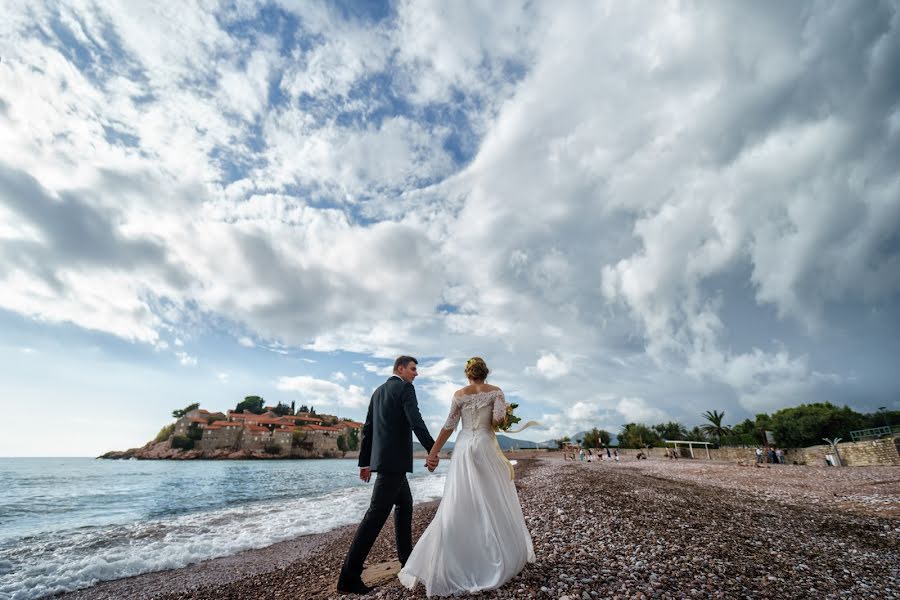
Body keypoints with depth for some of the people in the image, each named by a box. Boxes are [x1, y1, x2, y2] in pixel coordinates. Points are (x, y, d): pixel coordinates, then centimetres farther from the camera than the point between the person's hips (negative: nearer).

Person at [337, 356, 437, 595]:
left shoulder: (378, 391, 17)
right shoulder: (405, 388, -8)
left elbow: (367, 429, 17)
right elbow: (416, 422, -20)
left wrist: (365, 462, 21)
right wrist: (433, 450, -19)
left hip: (382, 459, 9)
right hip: (395, 459, -9)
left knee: (405, 504, 22)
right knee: (377, 513, -6)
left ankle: (406, 555, 32)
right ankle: (349, 575, -2)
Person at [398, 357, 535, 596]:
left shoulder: (459, 394, 4)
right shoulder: (496, 391, 1)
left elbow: (449, 426, 2)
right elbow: (499, 418, -13)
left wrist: (433, 452, 7)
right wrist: (493, 423, 11)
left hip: (463, 449, 2)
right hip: (486, 448, -1)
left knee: (457, 506, 5)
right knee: (494, 502, 10)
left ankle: (445, 566, 7)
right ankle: (502, 560, 20)